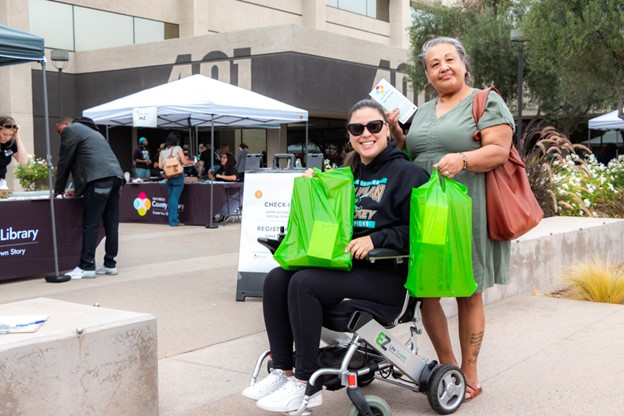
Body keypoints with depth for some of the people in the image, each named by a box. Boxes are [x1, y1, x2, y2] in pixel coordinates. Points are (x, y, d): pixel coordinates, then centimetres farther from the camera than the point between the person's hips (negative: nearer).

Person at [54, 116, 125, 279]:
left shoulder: (70, 130, 8)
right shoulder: (91, 131, 35)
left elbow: (64, 161, 6)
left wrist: (58, 189, 16)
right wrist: (78, 189, 31)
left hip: (99, 178, -8)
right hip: (115, 176, 8)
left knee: (90, 225, -6)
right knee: (111, 223, 7)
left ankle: (87, 267, -5)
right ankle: (110, 264, 10)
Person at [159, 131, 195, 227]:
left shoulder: (162, 151, 10)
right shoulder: (177, 148, -3)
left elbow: (160, 166, 8)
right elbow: (184, 162, -7)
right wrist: (191, 162, 12)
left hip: (168, 177, 5)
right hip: (178, 176, -5)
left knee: (171, 198, 11)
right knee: (175, 198, -5)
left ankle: (172, 220, 14)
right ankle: (174, 221, -5)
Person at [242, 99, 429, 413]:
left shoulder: (407, 173, -3)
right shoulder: (348, 174, 17)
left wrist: (375, 239, -23)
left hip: (386, 274, -7)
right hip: (345, 264, 8)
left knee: (304, 283, -26)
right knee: (276, 279, -11)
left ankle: (307, 384, -17)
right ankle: (282, 371, -5)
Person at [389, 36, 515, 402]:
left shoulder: (487, 102, 1)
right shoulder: (423, 111, 20)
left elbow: (499, 151, -11)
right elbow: (410, 156, 26)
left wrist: (463, 159, -28)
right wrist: (395, 132, 8)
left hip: (466, 213, -6)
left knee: (469, 294, 3)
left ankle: (469, 374, 15)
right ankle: (447, 364, 22)